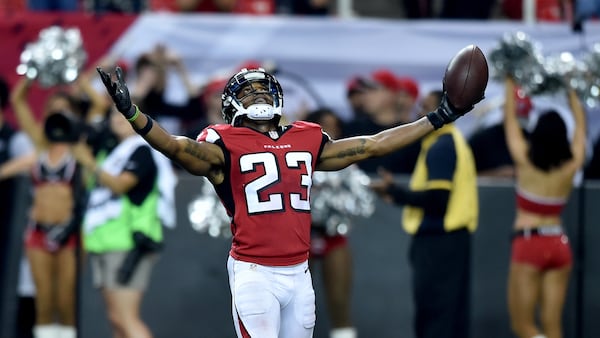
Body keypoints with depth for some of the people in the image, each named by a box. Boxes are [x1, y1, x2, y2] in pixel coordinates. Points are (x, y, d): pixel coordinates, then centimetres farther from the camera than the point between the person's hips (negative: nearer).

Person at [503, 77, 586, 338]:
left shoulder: (525, 160, -11)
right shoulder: (572, 165, -3)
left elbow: (510, 118, 2)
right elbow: (580, 125, 13)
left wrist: (510, 82, 15)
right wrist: (572, 92, 26)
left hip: (529, 245, -4)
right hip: (559, 246, 4)